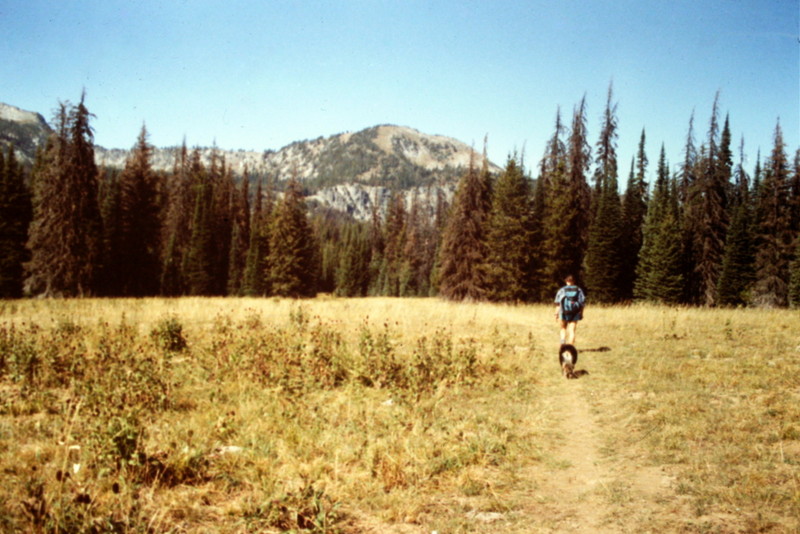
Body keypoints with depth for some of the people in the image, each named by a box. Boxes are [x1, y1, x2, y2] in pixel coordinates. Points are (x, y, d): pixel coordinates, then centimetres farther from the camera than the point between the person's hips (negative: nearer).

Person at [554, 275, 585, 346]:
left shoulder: (562, 290, 1)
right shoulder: (579, 290, 5)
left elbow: (558, 303, -3)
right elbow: (582, 302, 1)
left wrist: (556, 313, 1)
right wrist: (581, 313, 6)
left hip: (564, 313, 0)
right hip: (575, 313, 0)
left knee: (563, 329, 18)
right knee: (572, 331, 2)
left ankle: (563, 342, -3)